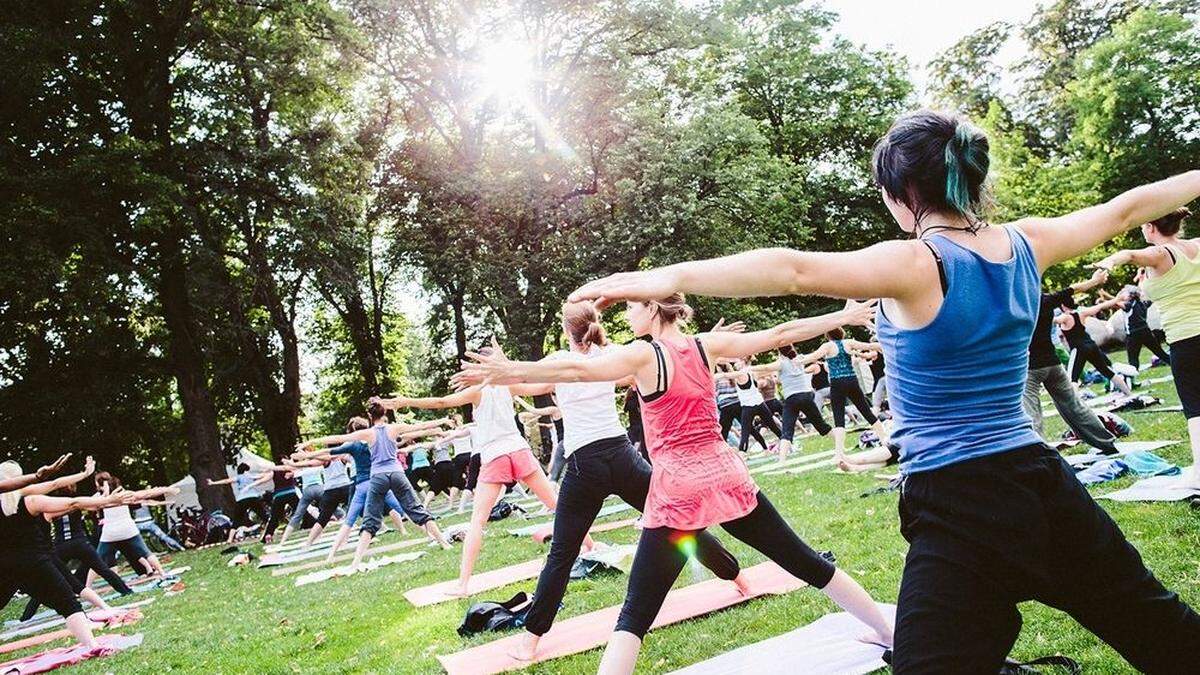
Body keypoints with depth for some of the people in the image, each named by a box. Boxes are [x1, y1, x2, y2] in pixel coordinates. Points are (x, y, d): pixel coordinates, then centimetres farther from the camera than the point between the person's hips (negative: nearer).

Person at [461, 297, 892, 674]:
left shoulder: (642, 355, -7)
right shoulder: (706, 345, 5)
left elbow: (576, 369, -23)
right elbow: (779, 334, 11)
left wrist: (510, 371, -29)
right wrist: (843, 316, 21)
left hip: (677, 490, -5)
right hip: (726, 476, 5)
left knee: (635, 614, -2)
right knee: (803, 561, 20)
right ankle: (888, 633, 35)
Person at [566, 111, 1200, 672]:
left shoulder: (917, 265, -15)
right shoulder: (1025, 244, 3)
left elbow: (794, 270, -29)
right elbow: (1122, 209, 21)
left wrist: (669, 276, -36)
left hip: (961, 511, -7)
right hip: (1046, 488, 7)